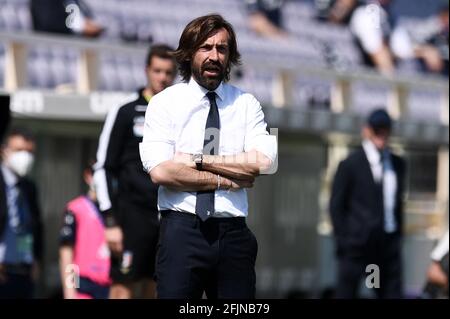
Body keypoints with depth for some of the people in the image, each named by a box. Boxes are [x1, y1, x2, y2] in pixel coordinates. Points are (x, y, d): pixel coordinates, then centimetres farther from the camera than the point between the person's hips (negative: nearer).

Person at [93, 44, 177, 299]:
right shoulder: (125, 113, 0)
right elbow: (103, 168, -2)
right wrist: (110, 221, -10)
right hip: (133, 217, -4)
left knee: (158, 292, 4)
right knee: (123, 288, -10)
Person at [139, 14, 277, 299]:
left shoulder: (247, 104, 7)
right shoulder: (165, 103, 0)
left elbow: (263, 162, -8)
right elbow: (161, 171, -12)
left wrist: (197, 160, -11)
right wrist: (227, 180, -8)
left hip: (234, 233, 2)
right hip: (182, 232, -2)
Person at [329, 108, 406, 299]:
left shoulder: (397, 164, 12)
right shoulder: (351, 165, -3)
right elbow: (336, 205, -2)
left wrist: (398, 235, 12)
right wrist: (342, 240, -7)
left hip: (389, 243, 5)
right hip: (357, 245, -5)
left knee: (392, 294, 4)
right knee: (346, 292, -1)